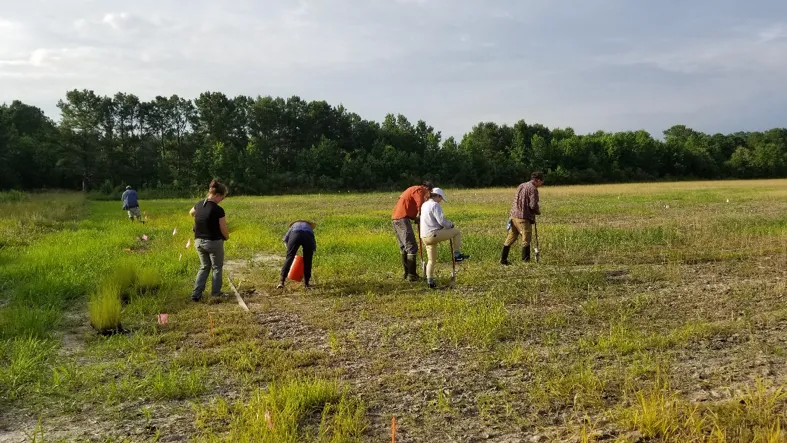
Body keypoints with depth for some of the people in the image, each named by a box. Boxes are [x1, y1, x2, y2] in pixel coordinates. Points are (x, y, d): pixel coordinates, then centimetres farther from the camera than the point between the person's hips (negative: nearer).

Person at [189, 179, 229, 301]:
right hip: (214, 242, -6)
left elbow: (191, 213, 22)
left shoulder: (199, 204, -1)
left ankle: (196, 294, 11)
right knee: (217, 268, 14)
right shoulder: (218, 210, -21)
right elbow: (223, 229, -15)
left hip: (199, 241, 6)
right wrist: (227, 237, 6)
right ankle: (215, 294, 19)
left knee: (204, 267, 19)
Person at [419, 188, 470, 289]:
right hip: (433, 234, -9)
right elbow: (441, 220, -19)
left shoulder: (424, 205, 18)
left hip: (425, 237, 9)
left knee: (431, 260, 18)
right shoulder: (435, 205, -10)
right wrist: (451, 225, 0)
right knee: (456, 232, 5)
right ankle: (457, 255, 8)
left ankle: (430, 281, 14)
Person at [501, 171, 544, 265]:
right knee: (526, 240, 1)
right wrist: (538, 212, 4)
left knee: (510, 238, 14)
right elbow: (533, 205, -17)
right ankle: (525, 261, 4)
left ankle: (503, 260, 18)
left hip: (514, 215, 8)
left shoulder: (521, 186, 15)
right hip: (523, 218, -8)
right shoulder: (533, 189, -9)